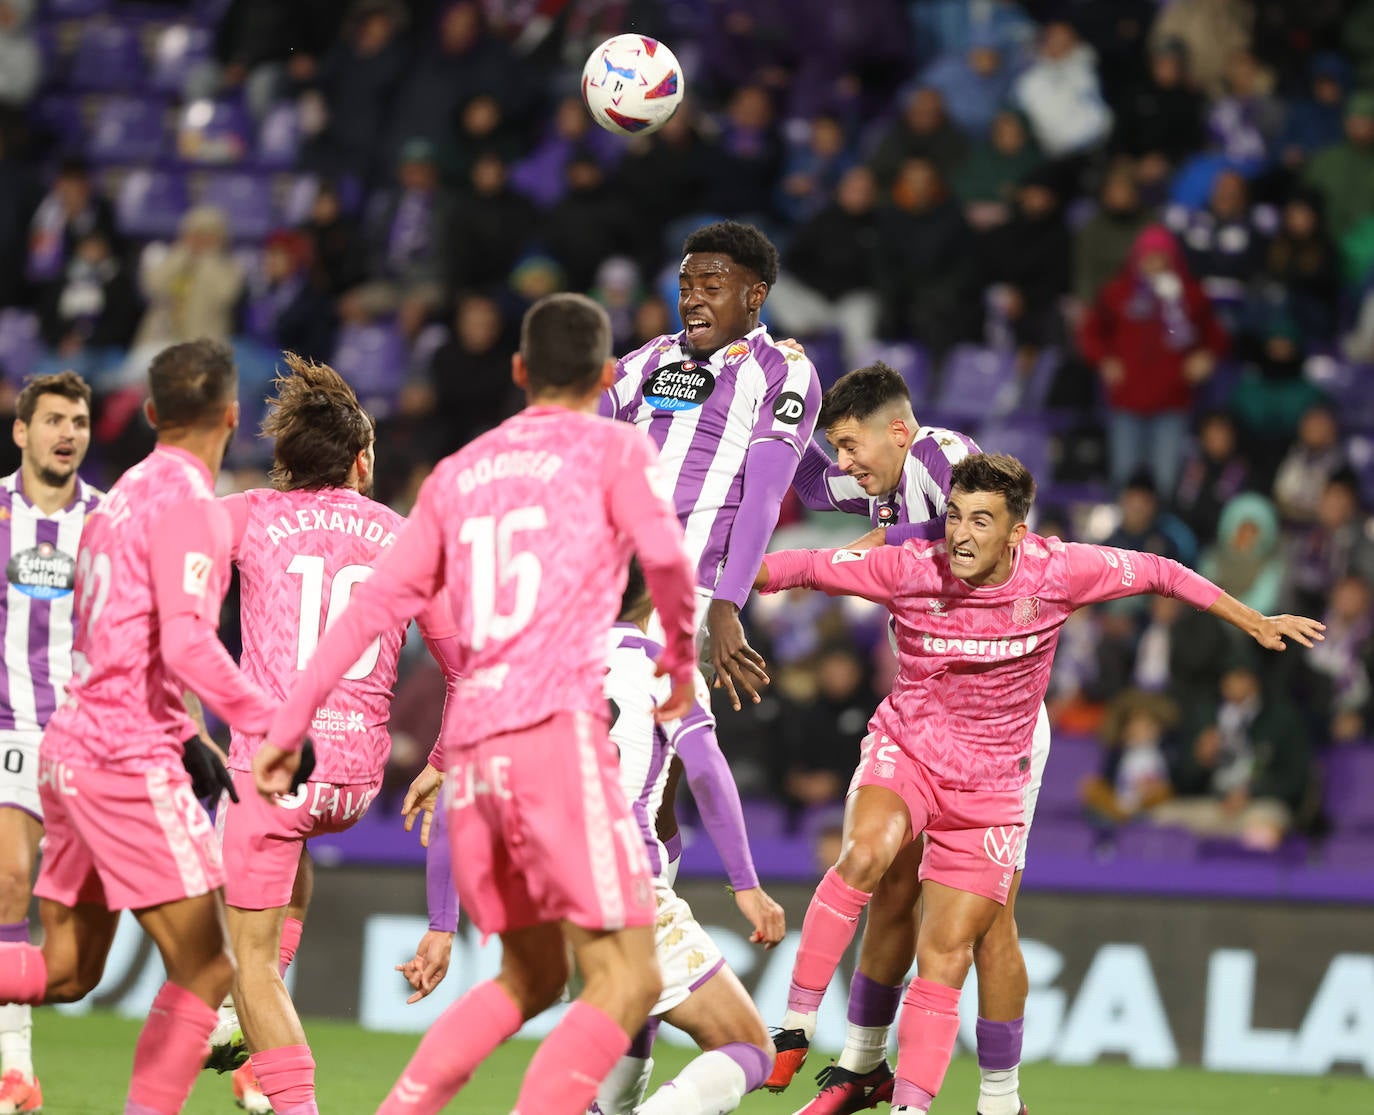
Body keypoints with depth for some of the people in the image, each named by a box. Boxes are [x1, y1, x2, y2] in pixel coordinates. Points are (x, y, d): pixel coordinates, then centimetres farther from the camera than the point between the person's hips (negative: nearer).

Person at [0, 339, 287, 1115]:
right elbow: (188, 644, -22)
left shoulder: (126, 495, 16)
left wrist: (186, 741, 25)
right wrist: (272, 725, -20)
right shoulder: (189, 504, -12)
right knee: (206, 971, -5)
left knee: (64, 972, 14)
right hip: (128, 760, -9)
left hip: (71, 747, 9)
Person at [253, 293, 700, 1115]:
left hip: (471, 747, 6)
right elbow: (666, 556, -10)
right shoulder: (612, 448, 7)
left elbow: (375, 605, 16)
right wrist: (681, 662, 8)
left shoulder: (460, 472, 20)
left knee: (532, 979, 19)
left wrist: (290, 724, 17)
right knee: (627, 979, -7)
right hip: (559, 732, -6)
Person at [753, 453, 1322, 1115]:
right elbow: (805, 567, -5)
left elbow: (1157, 574, 0)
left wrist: (1255, 623, 9)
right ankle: (792, 1028, -26)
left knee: (945, 959, -3)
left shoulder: (1055, 572, -15)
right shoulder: (909, 570, -17)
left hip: (989, 787, 1)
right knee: (865, 853, -33)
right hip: (904, 753, -1)